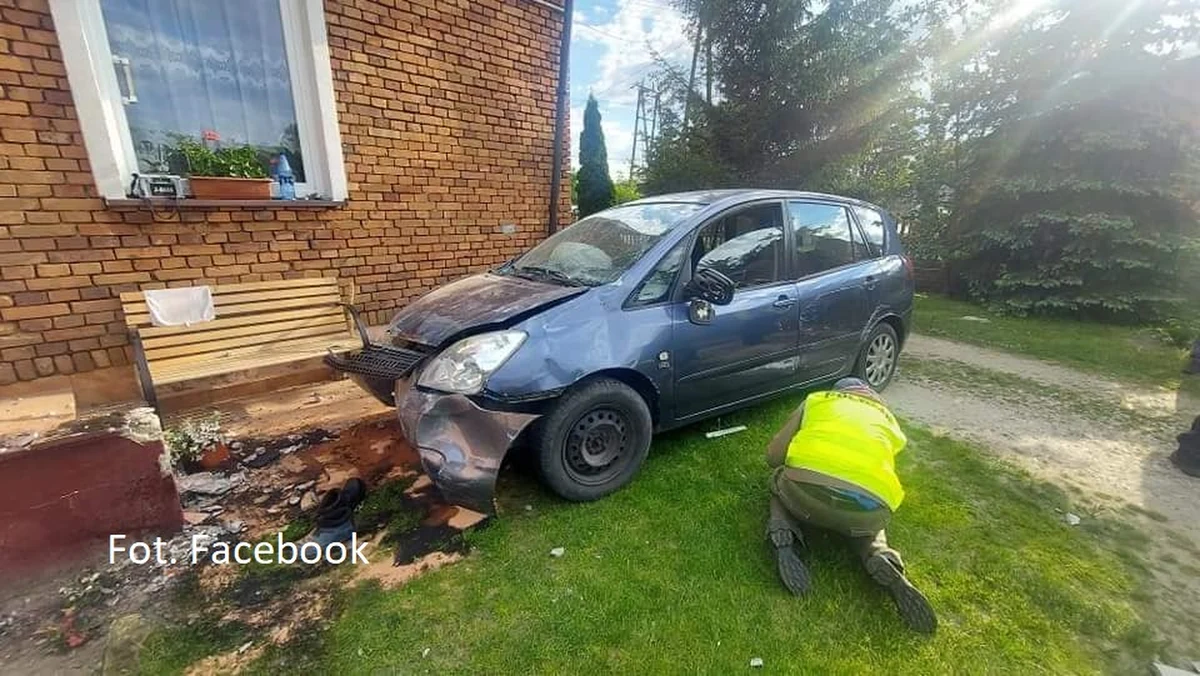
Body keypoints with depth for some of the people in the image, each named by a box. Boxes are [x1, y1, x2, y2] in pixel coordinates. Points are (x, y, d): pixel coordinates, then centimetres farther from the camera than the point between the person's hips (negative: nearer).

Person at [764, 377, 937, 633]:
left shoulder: (816, 399, 27)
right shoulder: (889, 421, 33)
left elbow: (773, 456, 24)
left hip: (807, 486, -2)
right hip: (870, 506, 2)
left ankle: (784, 541, 5)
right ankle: (883, 561, 6)